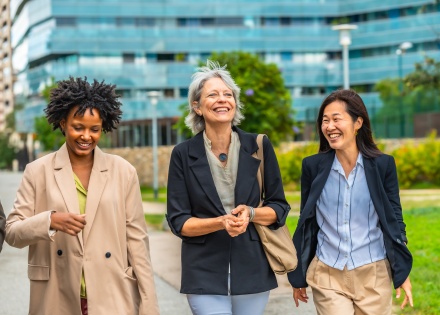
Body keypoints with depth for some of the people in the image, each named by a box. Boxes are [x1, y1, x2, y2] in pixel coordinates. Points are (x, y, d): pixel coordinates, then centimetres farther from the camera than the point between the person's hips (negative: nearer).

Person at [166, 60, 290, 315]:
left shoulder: (259, 147, 2)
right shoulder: (183, 155, -1)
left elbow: (280, 208, 5)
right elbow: (178, 221, -2)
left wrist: (250, 214, -15)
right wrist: (221, 222, -18)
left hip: (253, 272, 2)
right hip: (205, 275, -1)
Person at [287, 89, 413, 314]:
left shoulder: (383, 164, -3)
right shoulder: (313, 166, -1)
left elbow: (394, 220, 3)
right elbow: (306, 222, 7)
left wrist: (403, 273, 0)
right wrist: (298, 275, 9)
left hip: (373, 274, 0)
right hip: (327, 275, 0)